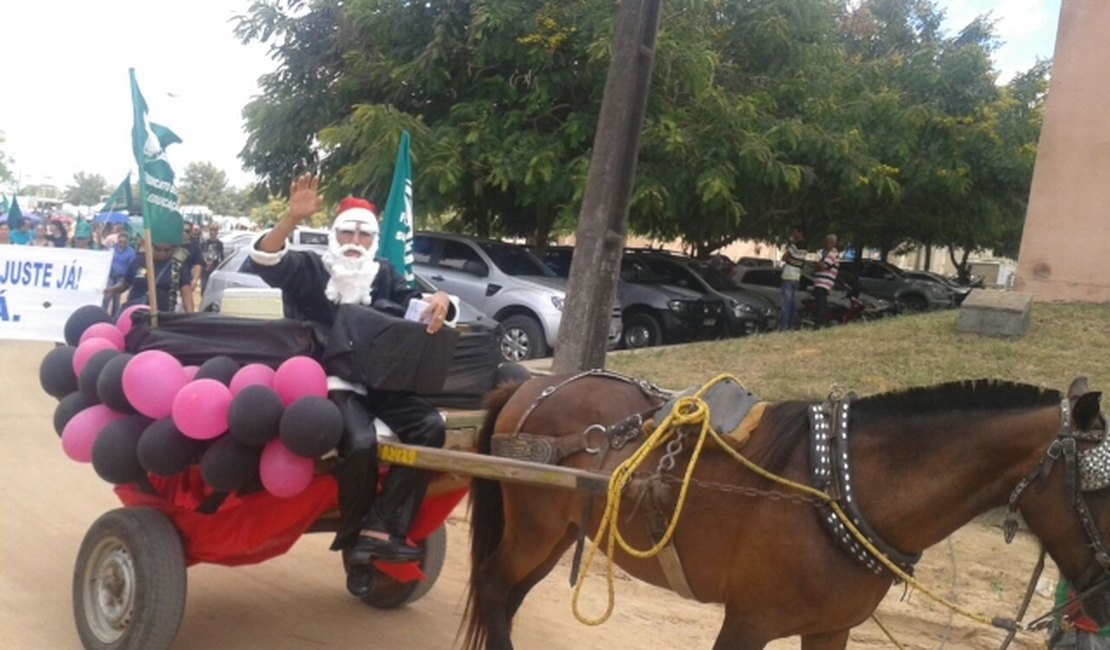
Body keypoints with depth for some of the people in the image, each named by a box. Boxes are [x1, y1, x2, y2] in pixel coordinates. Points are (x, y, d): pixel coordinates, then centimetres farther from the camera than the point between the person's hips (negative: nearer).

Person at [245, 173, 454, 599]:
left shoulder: (383, 275, 16)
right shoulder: (309, 269, 2)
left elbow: (414, 306, 16)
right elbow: (264, 260, -15)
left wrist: (437, 302, -10)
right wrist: (292, 218, -32)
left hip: (377, 382, 6)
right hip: (327, 383, -6)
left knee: (429, 424, -17)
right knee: (360, 442, -32)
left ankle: (381, 530, -20)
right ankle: (355, 545, -10)